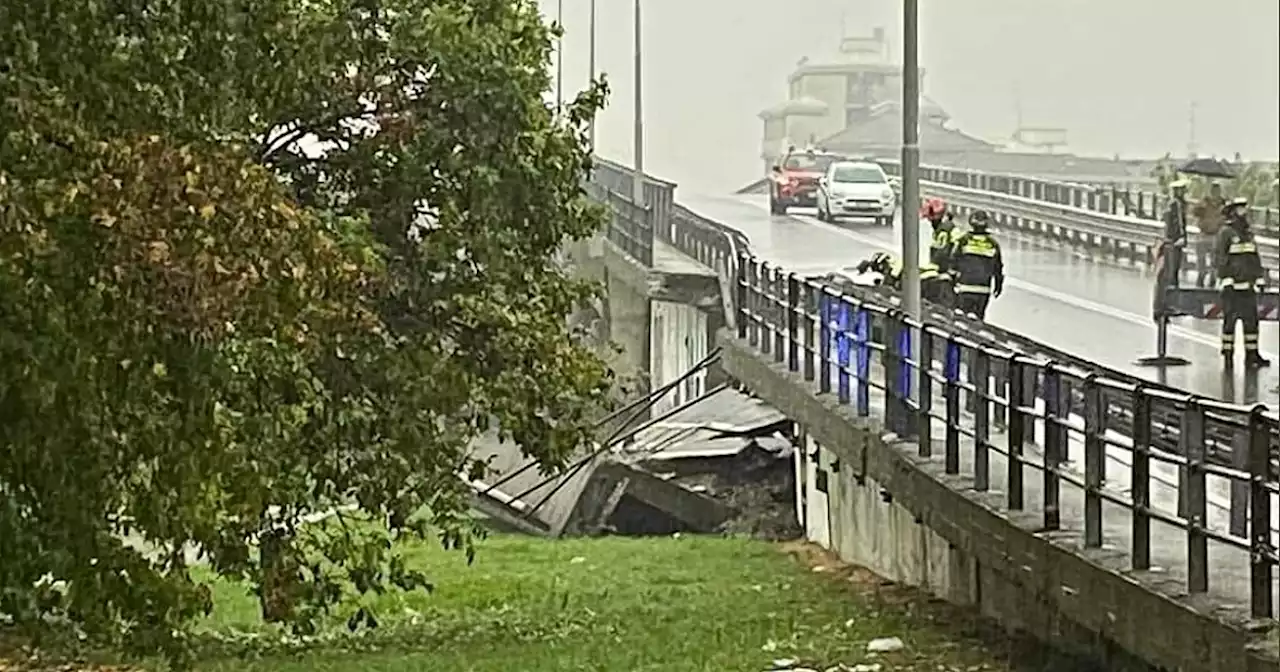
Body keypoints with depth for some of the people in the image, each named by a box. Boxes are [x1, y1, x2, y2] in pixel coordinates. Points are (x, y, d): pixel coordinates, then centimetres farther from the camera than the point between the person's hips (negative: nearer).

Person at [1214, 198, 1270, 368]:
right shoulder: (1226, 233, -7)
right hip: (1232, 286, -7)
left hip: (1248, 286, 7)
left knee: (1251, 320, 5)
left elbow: (1255, 258, 19)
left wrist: (1259, 280, 13)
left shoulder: (1249, 233, 14)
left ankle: (1252, 355, 9)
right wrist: (1226, 282, -17)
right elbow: (1219, 257, -12)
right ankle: (1227, 355, 2)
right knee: (1230, 320, -3)